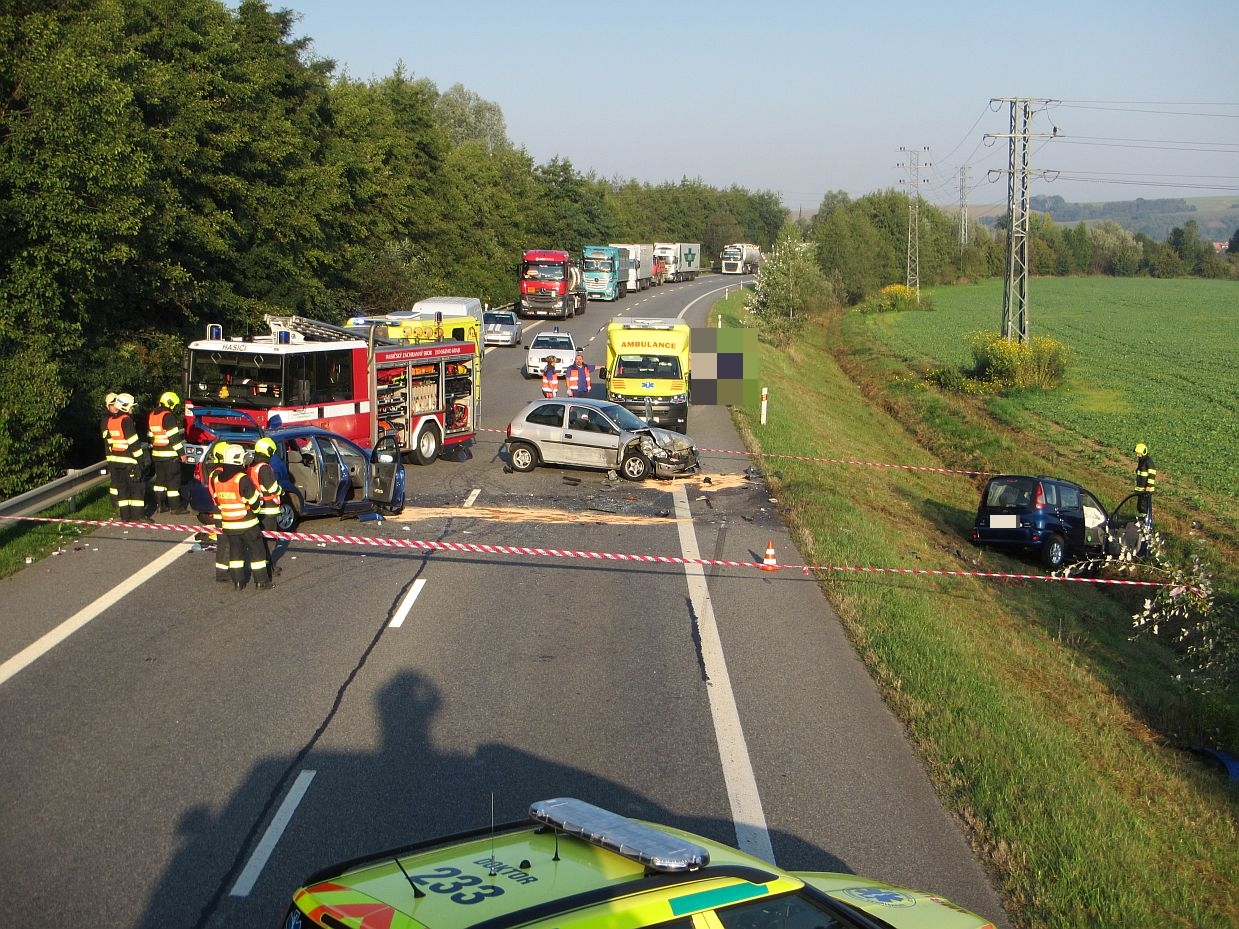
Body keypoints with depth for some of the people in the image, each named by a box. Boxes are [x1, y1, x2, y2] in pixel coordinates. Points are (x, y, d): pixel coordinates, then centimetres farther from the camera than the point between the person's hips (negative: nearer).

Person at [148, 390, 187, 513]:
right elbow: (174, 437, -19)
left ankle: (160, 504, 18)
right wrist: (181, 452, -15)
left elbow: (151, 435, 18)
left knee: (160, 478, 15)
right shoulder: (168, 416, -16)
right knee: (173, 479, -3)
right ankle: (175, 506, -1)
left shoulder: (152, 415, 12)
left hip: (157, 453, 9)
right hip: (170, 455, -9)